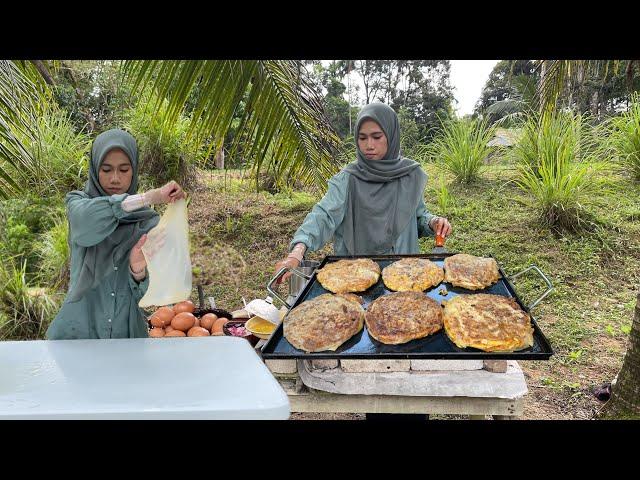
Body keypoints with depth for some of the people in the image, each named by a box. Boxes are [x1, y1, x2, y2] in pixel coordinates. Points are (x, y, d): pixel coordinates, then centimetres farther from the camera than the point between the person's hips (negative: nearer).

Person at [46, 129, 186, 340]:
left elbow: (144, 292, -9)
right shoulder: (78, 202, -3)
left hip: (127, 332, 1)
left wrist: (138, 269, -30)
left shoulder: (147, 220, -3)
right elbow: (87, 218, -29)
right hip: (78, 329, -1)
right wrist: (151, 197, -33)